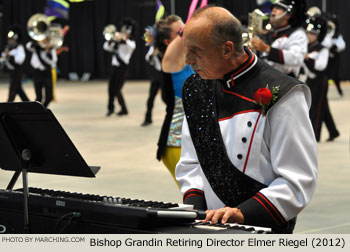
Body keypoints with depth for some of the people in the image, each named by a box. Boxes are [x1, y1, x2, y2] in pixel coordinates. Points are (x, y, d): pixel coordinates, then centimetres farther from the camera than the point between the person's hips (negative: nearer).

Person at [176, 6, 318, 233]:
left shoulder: (280, 94, -8)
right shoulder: (198, 90, 12)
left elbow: (299, 180, -10)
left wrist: (244, 214, -19)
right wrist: (194, 207, 0)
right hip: (207, 226, 5)